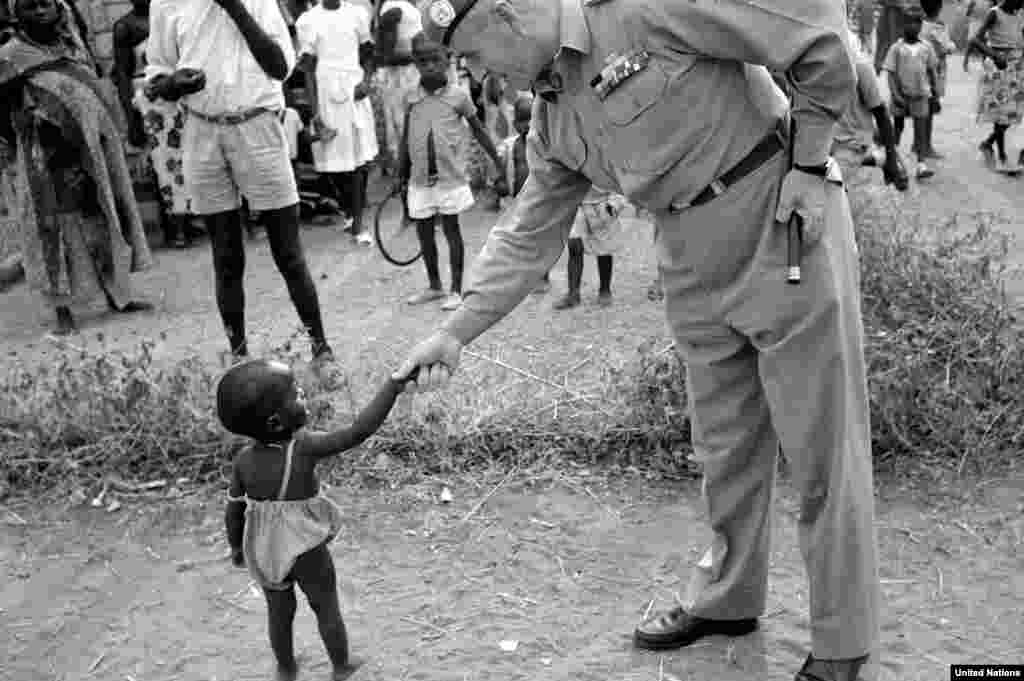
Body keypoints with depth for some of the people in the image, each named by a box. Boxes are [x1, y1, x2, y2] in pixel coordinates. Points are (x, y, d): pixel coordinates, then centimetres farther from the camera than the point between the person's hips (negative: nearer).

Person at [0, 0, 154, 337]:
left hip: (92, 148, 6)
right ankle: (62, 310, 4)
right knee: (57, 227, -2)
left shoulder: (72, 43, 10)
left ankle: (117, 292, 22)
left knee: (105, 218, 11)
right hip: (48, 160, -6)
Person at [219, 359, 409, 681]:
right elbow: (361, 429, -35)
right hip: (308, 553, -3)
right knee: (327, 610, 22)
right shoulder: (305, 447, -30)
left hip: (265, 553, 4)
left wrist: (236, 547, 15)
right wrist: (396, 382, -35)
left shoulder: (243, 461, -15)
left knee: (280, 614, 26)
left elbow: (233, 512, -4)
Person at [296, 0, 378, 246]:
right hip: (326, 97, 0)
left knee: (358, 159, -2)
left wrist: (366, 80, -8)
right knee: (332, 160, 3)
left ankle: (358, 223, 5)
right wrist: (314, 112, -6)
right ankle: (349, 212, 24)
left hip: (354, 92, 0)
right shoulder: (307, 20, 1)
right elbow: (308, 69, 0)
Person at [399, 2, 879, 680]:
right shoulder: (553, 118, 7)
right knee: (725, 448, 17)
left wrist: (808, 163, -13)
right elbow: (528, 236, 11)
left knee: (823, 451, 3)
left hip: (786, 235, -7)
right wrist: (454, 334, 6)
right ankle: (727, 598, 38)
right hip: (697, 271, 7)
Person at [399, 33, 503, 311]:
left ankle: (456, 290, 10)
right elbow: (405, 140, 9)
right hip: (420, 179, 3)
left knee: (451, 229, 1)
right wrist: (402, 178, 9)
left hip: (450, 177, -3)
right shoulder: (412, 100, 3)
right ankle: (434, 286, 27)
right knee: (424, 231, 10)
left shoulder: (458, 96, -4)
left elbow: (479, 131, 3)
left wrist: (498, 162, 3)